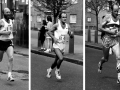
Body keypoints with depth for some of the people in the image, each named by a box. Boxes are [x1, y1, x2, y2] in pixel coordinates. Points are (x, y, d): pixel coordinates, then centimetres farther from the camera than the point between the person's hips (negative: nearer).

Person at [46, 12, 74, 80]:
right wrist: (54, 38, -16)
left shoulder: (67, 26, 2)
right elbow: (49, 32, -1)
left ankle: (50, 70, 40)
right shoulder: (56, 25, -10)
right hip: (56, 45, -5)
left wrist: (71, 34, -16)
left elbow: (71, 36, 7)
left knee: (57, 61, 14)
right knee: (61, 58, -24)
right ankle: (57, 71, 1)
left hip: (63, 46, 5)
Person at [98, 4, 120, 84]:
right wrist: (110, 31, -17)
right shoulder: (107, 17, -7)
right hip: (107, 39, -3)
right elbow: (100, 28, -9)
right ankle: (100, 64, 50)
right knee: (106, 59, 12)